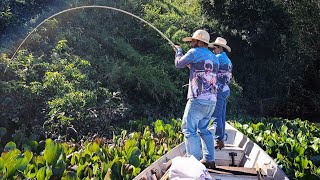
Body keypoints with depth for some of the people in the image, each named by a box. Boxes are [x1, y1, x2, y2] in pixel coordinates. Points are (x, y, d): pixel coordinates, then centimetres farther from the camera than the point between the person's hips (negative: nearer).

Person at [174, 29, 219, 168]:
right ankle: (209, 159, 17)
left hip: (198, 99, -8)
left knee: (189, 129, -5)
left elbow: (179, 64, 6)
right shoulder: (214, 58, 18)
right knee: (203, 129, 18)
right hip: (212, 100, 8)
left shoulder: (195, 52, -4)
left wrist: (179, 51, 24)